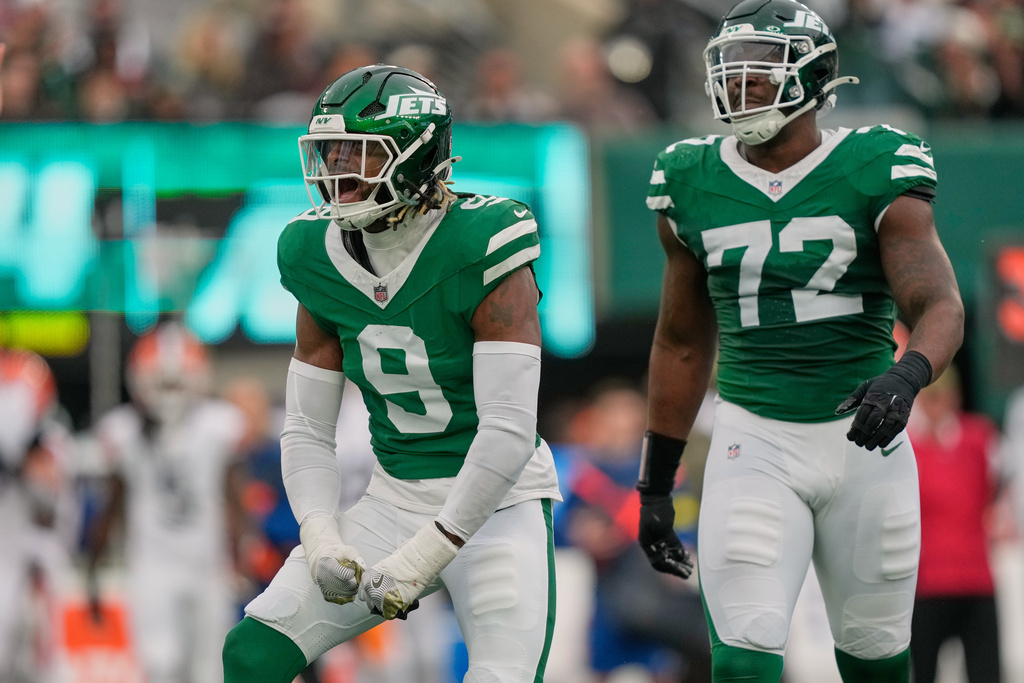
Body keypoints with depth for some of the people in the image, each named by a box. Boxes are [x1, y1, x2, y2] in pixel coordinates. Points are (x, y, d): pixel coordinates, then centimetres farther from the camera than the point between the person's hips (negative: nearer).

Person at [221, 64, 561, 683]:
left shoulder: (481, 250, -18)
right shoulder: (321, 258, 0)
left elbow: (510, 429, -21)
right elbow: (306, 429, 7)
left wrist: (429, 552, -24)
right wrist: (320, 538, -11)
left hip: (496, 503, -5)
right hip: (395, 502, 5)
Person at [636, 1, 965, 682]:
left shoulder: (874, 173, -6)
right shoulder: (694, 184, 4)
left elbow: (940, 307, -15)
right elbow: (683, 343, 14)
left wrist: (906, 377, -38)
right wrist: (655, 486, 15)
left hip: (863, 436, -1)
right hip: (755, 446, 1)